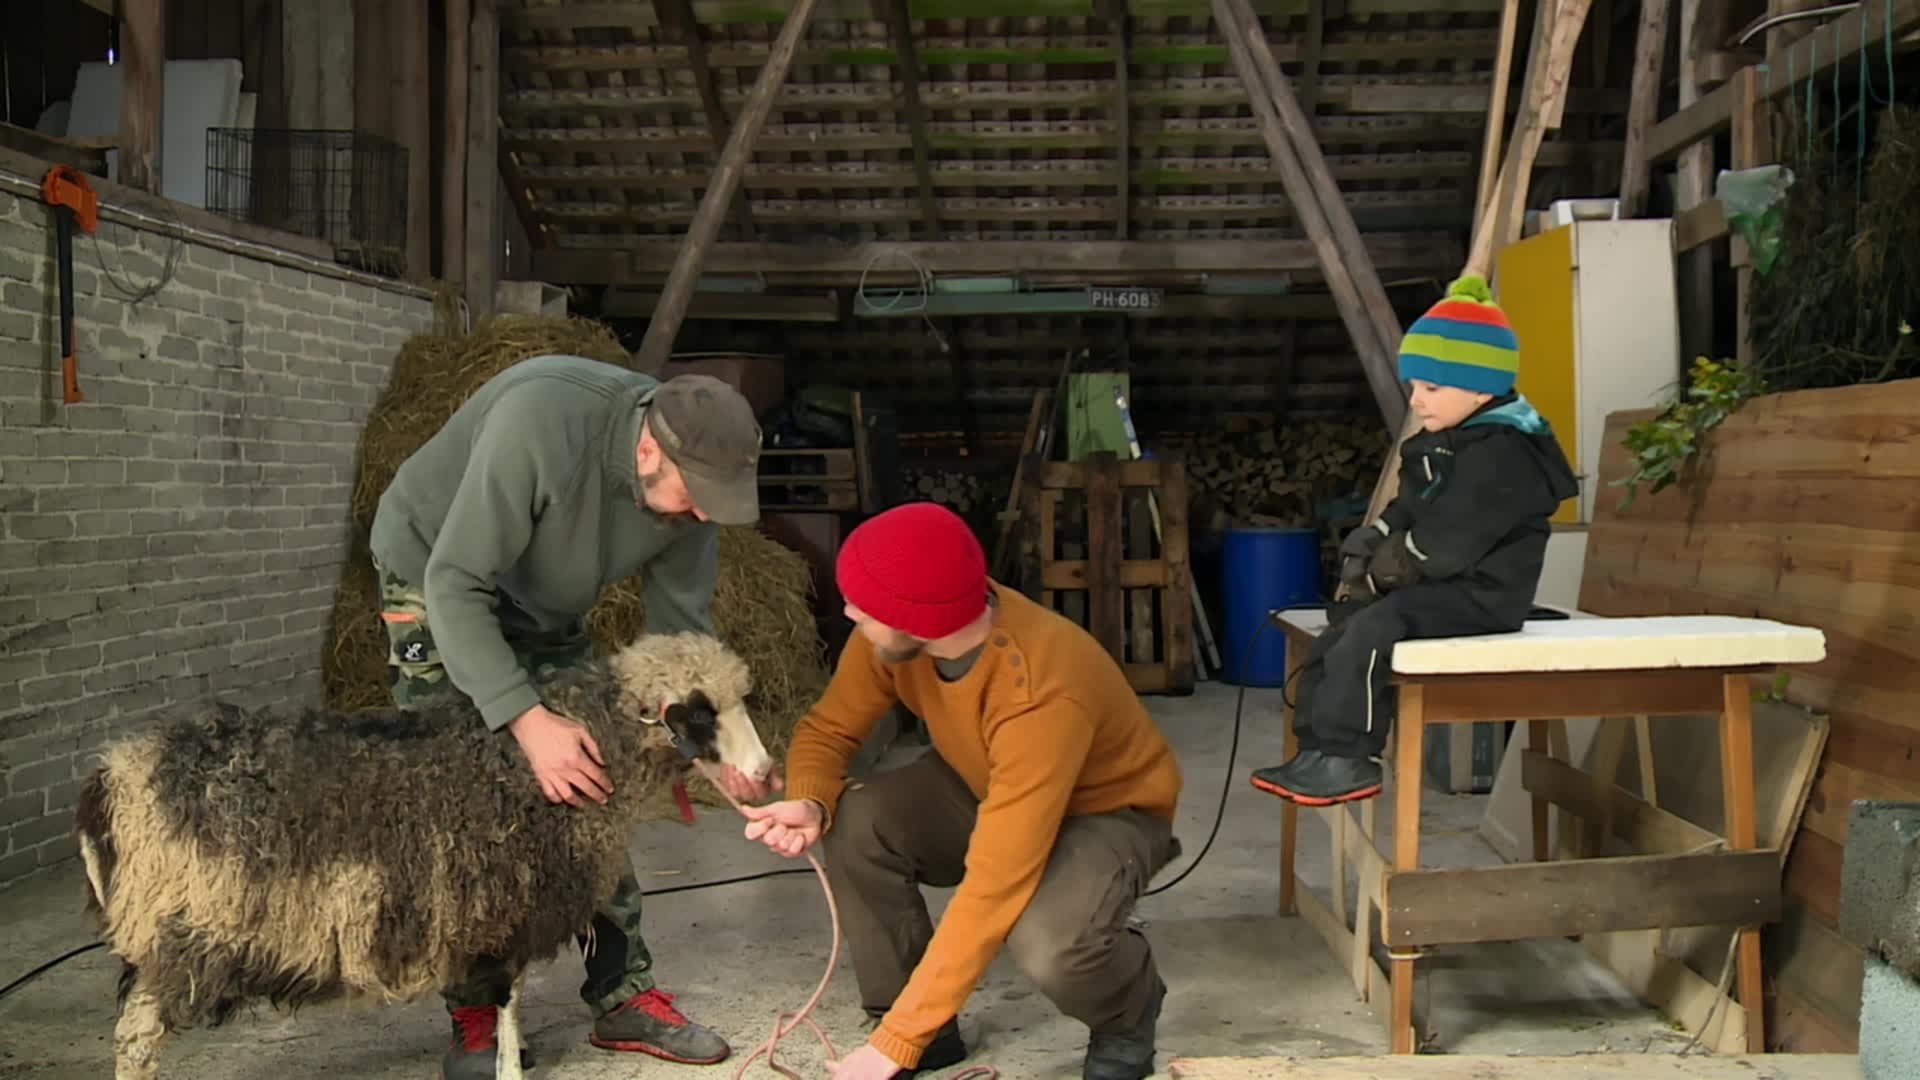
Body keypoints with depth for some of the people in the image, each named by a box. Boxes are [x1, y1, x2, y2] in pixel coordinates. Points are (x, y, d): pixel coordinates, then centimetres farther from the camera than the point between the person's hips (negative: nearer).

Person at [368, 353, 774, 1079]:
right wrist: (528, 720, -46)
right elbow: (457, 587, -37)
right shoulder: (539, 422, -40)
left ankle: (624, 994, 10)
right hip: (437, 574, -5)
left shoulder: (690, 474, -21)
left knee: (593, 787, 1)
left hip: (542, 600, 6)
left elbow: (680, 623, -11)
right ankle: (476, 1016, 2)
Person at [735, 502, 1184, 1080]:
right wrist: (810, 803, -31)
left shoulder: (1041, 696, -41)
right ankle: (927, 1024, -2)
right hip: (988, 786, 6)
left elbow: (995, 888, -41)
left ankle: (1127, 1014, 2)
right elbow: (829, 728, -6)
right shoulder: (899, 627, -22)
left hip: (1108, 812, -6)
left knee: (1049, 945, -36)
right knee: (854, 824, -22)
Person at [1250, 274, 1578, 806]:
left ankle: (1347, 759, -20)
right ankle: (1319, 748, 8)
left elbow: (1444, 545, -24)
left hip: (1480, 595, -11)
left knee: (1370, 632, -26)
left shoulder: (1501, 455, -19)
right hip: (1441, 588, 11)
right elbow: (1404, 514, 19)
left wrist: (1388, 565, -9)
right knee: (1337, 632, 7)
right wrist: (1369, 547, -2)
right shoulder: (1443, 444, 16)